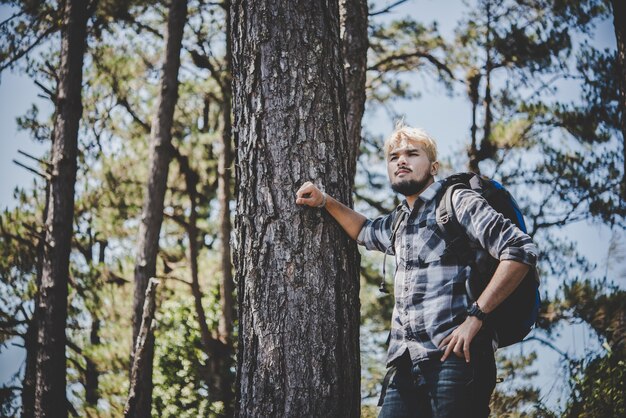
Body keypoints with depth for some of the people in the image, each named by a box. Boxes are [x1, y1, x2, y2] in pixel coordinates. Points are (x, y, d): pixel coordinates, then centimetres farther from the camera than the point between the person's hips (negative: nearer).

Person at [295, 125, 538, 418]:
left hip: (455, 356, -7)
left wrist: (474, 317, -17)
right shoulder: (399, 221, 23)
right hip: (406, 366, 7)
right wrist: (324, 202, 30)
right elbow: (366, 232, 48)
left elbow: (521, 250, -12)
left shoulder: (458, 202, 0)